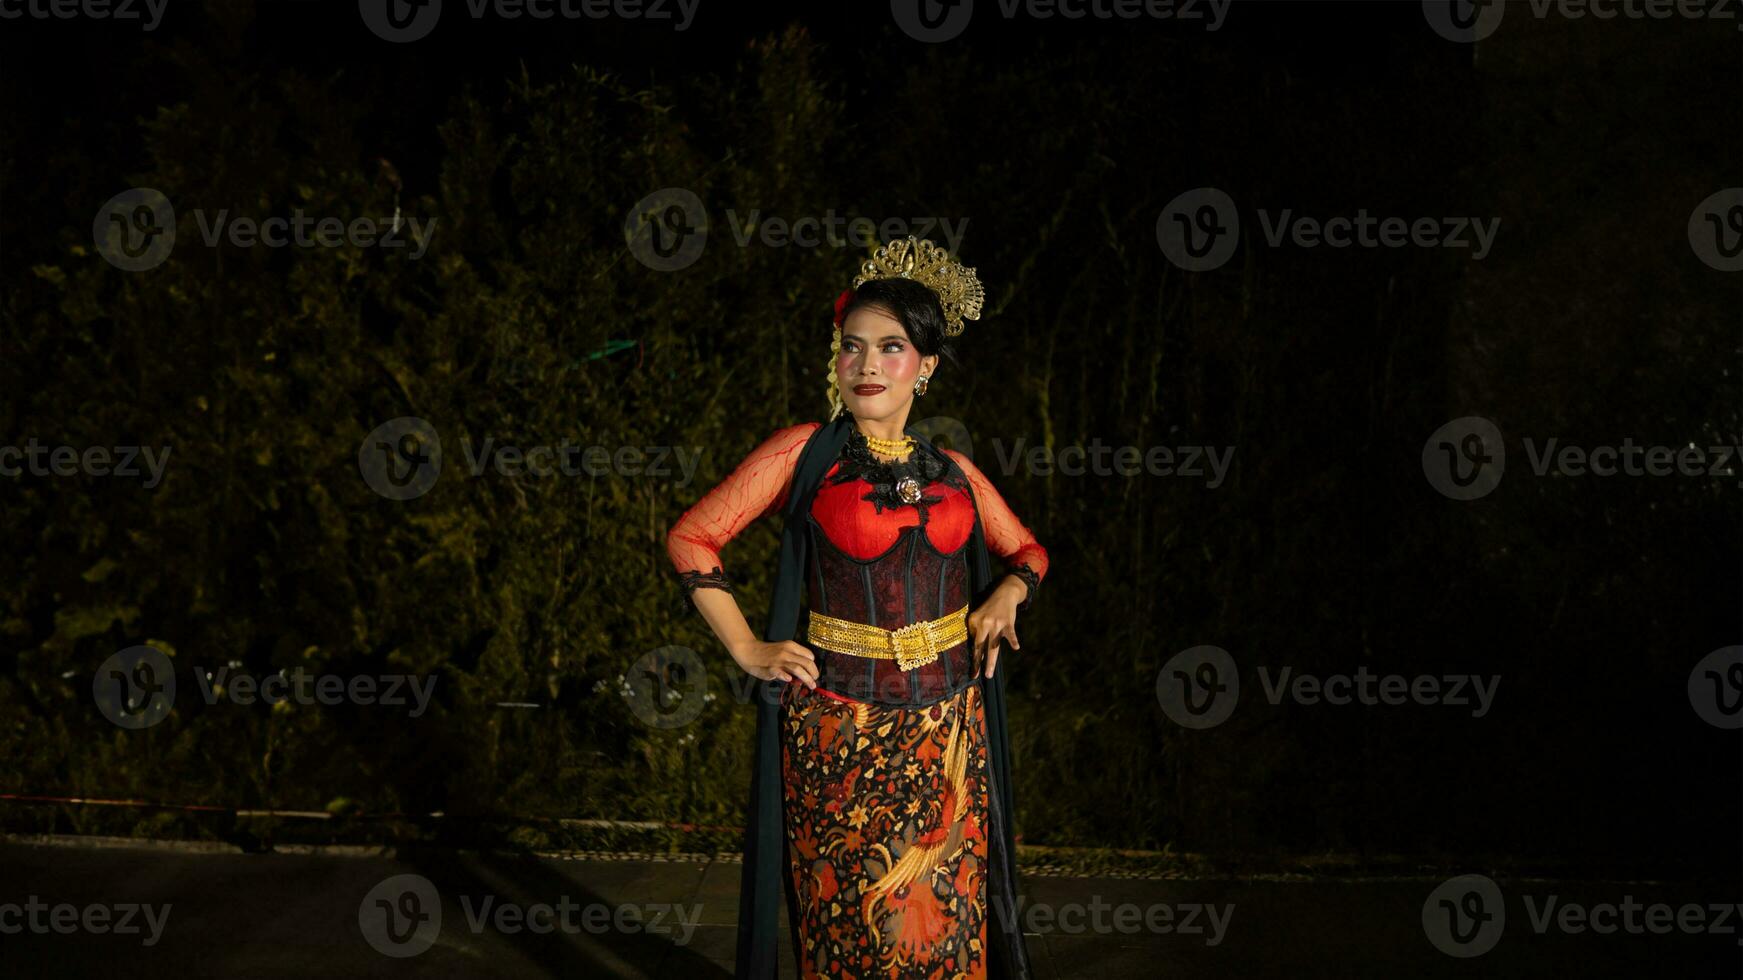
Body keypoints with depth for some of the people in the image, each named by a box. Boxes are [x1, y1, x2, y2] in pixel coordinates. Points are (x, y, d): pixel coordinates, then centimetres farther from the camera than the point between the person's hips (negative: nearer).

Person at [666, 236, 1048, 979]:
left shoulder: (953, 472, 8)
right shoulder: (804, 453, -4)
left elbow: (1026, 550, 22)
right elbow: (691, 537, -3)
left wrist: (1009, 593, 0)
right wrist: (747, 650, -7)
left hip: (949, 729, 4)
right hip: (841, 729, -3)